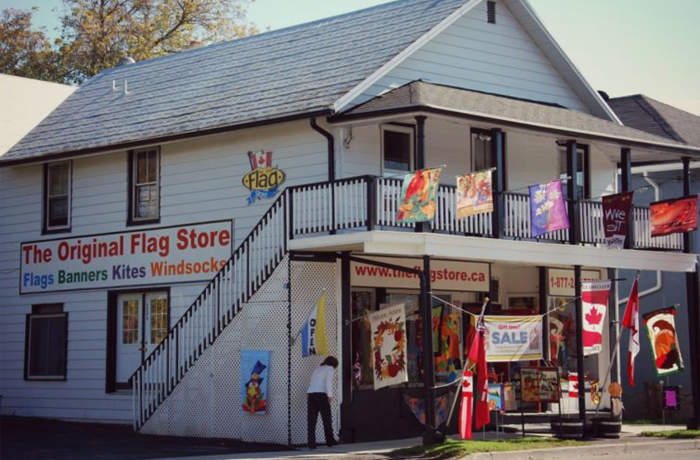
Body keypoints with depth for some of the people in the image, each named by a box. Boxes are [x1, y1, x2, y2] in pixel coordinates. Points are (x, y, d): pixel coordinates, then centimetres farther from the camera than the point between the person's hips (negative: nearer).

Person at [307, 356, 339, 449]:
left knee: (312, 420, 2)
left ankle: (311, 443, -3)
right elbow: (328, 382, -8)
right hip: (321, 394, -5)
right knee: (326, 418, 6)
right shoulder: (329, 368, 8)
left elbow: (312, 383, 18)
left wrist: (308, 395, 11)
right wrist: (330, 395, -14)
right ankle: (330, 441, 11)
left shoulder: (317, 369, 27)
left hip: (311, 394, 5)